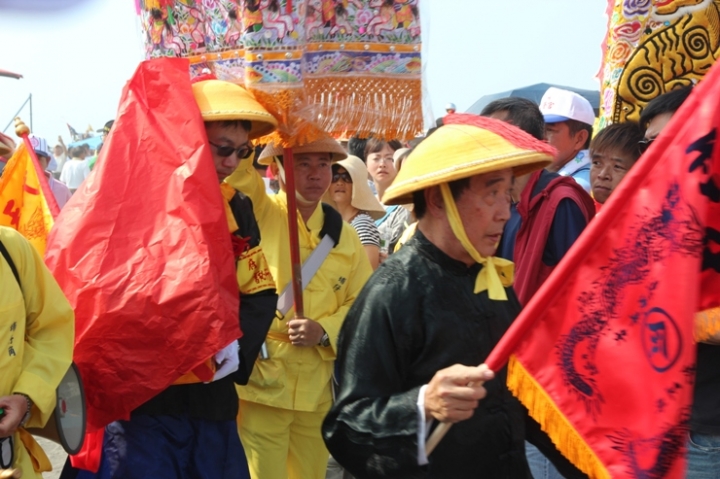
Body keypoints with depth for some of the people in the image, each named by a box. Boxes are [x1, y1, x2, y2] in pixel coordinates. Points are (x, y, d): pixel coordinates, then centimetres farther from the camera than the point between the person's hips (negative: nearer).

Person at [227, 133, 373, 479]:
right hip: (261, 381, -4)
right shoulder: (257, 212, -3)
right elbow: (236, 164, -19)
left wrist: (325, 331, -9)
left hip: (318, 388, 4)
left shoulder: (344, 235, 8)